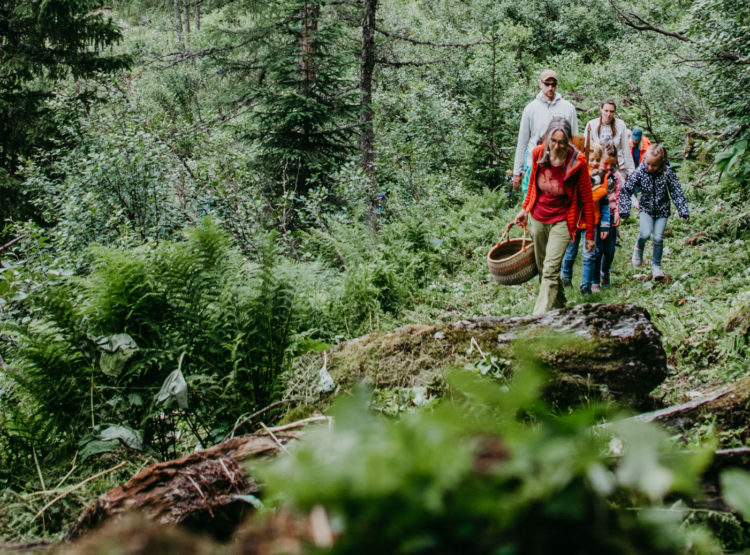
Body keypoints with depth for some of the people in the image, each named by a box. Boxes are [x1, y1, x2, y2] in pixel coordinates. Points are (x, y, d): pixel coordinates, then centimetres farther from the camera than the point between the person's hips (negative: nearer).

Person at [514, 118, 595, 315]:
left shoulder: (577, 162, -20)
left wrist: (589, 234, -6)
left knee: (550, 270, -14)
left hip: (561, 220, -5)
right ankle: (559, 304, 38)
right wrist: (525, 209, 14)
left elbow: (587, 198, -10)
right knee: (542, 267, 16)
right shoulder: (538, 154, -11)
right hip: (538, 217, 5)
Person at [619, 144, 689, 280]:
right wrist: (624, 210, -16)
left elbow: (677, 192, -11)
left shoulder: (667, 173, -17)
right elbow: (626, 190, -10)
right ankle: (639, 248, 16)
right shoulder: (639, 173, -16)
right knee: (645, 234, -20)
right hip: (646, 209, 0)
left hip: (662, 210, 0)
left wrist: (683, 211, -13)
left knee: (658, 238, -4)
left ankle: (656, 266, 16)